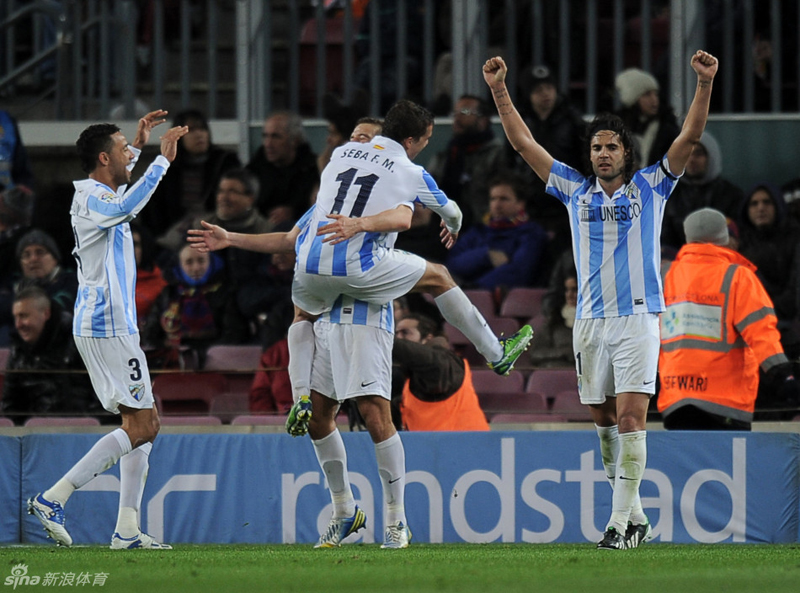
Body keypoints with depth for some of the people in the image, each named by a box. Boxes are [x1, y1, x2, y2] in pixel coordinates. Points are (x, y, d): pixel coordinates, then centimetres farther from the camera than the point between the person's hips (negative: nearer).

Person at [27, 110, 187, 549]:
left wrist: (138, 144, 38)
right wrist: (163, 159, -37)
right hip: (109, 327, -10)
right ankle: (53, 499, -14)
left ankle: (127, 530, 7)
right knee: (141, 426, -10)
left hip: (106, 327, 10)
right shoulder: (94, 200, -15)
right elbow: (125, 208, -39)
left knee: (142, 424, 11)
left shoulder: (91, 195, 15)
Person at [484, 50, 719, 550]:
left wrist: (705, 84, -14)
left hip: (638, 317, -4)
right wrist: (500, 91, 10)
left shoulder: (650, 187, 6)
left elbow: (690, 137, -2)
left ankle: (621, 521, -16)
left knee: (630, 416, -13)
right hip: (592, 321, 4)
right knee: (606, 421, 6)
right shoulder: (576, 190, 13)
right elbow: (525, 143, 15)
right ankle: (636, 516, 18)